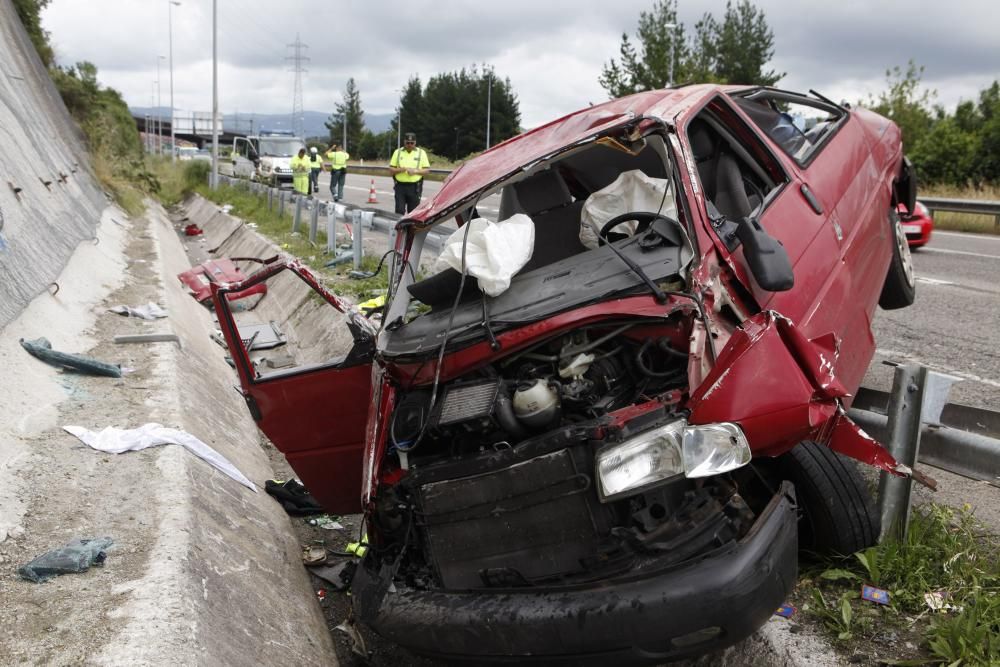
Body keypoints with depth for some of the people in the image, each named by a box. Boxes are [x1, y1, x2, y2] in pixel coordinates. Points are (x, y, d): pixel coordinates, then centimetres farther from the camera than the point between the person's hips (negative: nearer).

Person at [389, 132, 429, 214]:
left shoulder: (421, 153, 7)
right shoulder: (397, 152, 9)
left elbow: (427, 170, 4)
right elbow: (391, 170, 8)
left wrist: (415, 171, -13)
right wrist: (400, 169, -12)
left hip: (415, 187, -1)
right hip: (400, 186, 1)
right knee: (399, 211, -4)